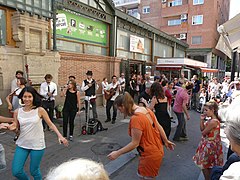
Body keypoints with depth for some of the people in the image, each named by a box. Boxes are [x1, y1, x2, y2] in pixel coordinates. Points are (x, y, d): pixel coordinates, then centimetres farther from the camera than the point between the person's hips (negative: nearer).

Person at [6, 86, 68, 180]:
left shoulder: (40, 110, -11)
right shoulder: (17, 112, -2)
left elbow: (50, 124, -5)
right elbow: (16, 129, 7)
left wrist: (60, 136, -13)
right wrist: (13, 128, -16)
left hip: (37, 145, -3)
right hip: (22, 144, 3)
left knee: (34, 171, 7)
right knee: (16, 171, 6)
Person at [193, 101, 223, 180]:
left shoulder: (213, 121, -28)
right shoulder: (210, 119, 1)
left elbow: (203, 133, -21)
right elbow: (202, 129, 6)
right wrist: (202, 119, -3)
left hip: (210, 145, -9)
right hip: (207, 143, 9)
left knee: (204, 165, 7)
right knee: (208, 166, 22)